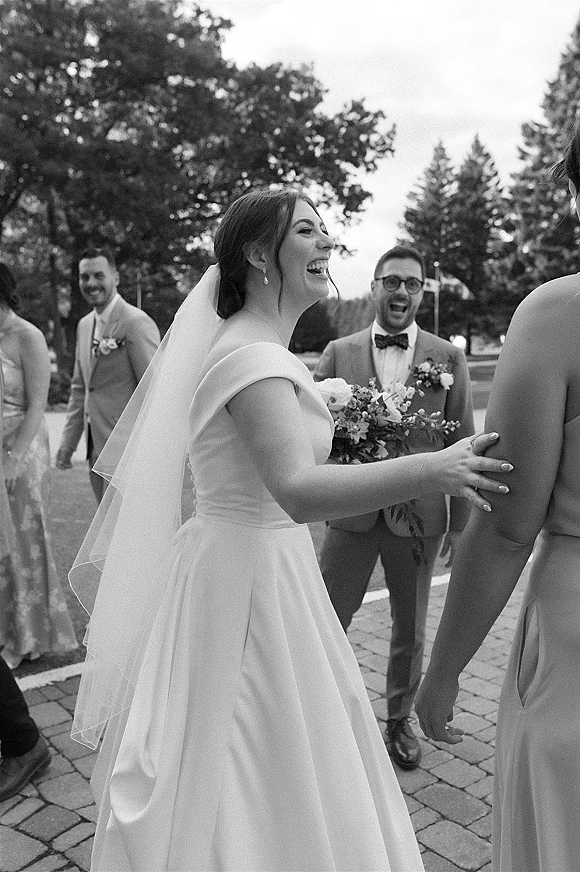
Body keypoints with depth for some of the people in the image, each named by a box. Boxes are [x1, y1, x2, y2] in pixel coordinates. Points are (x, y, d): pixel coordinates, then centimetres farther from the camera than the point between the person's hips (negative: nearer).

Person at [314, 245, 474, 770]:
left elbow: (462, 443, 2)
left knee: (410, 631, 16)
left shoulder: (448, 358, 1)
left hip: (418, 514, 0)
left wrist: (460, 523, 2)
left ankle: (400, 720, 38)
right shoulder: (339, 352, 3)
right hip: (352, 511, 0)